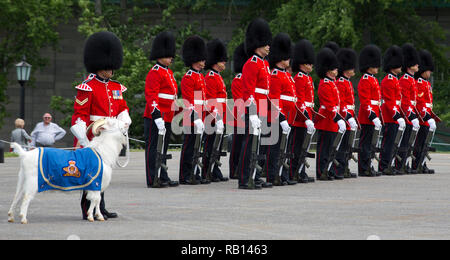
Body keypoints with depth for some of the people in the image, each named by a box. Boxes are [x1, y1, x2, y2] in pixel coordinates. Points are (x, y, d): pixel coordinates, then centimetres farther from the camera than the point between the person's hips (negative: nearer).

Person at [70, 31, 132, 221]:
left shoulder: (116, 88, 13)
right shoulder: (88, 87, -10)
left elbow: (122, 108, 17)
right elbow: (79, 114, -14)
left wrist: (123, 122, -6)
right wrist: (81, 139, -21)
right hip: (91, 138, -8)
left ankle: (100, 209, 18)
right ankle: (89, 211, -4)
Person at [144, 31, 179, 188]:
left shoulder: (168, 73, 18)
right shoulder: (155, 73, -11)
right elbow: (151, 96, -19)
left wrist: (173, 115, 25)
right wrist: (157, 117, -25)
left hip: (166, 118, 9)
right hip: (156, 118, -9)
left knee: (163, 149, 13)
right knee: (153, 148, -5)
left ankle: (163, 178, 17)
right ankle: (152, 180, -4)